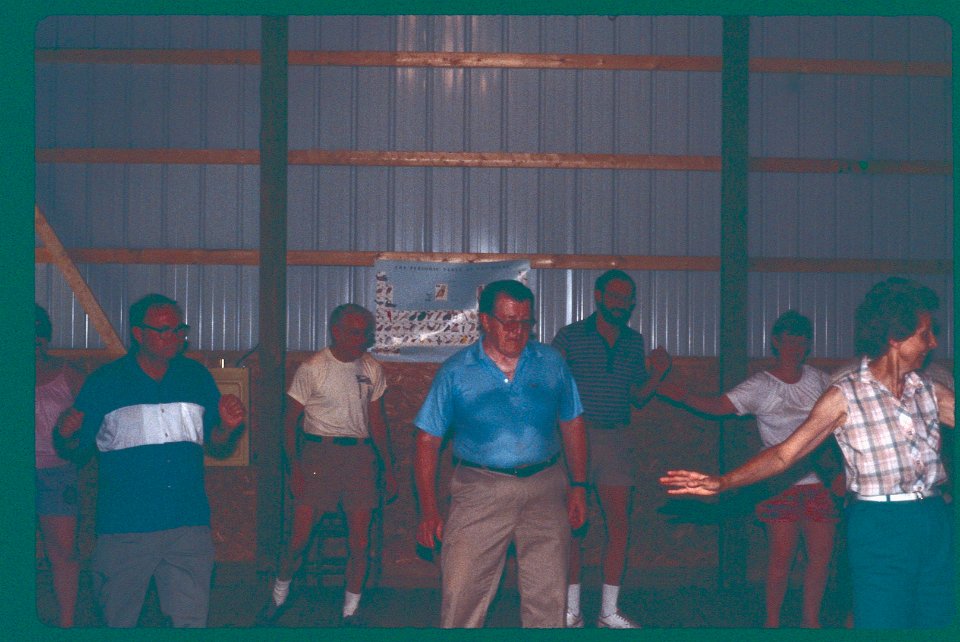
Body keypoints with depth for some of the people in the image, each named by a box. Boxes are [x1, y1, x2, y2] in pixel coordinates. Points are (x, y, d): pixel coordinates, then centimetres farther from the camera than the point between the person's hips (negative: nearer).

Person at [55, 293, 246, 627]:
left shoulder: (198, 377, 9)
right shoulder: (104, 381, 1)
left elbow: (214, 437, 15)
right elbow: (77, 444, 4)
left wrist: (229, 425, -6)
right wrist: (67, 434, -19)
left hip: (189, 524, 2)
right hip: (123, 526, -2)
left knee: (192, 619, 3)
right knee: (119, 621, 8)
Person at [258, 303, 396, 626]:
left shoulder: (372, 370, 8)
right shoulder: (312, 369, -4)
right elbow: (290, 420, -1)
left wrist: (388, 466, 13)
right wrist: (294, 467, -10)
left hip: (359, 455, 4)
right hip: (319, 453, -3)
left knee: (360, 541, 1)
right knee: (299, 536, -5)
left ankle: (351, 612, 14)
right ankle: (278, 597, 19)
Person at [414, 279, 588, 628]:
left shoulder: (551, 362, 6)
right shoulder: (455, 372, -1)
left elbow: (572, 424, 14)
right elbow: (428, 440, 1)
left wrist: (579, 486, 8)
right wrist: (429, 511, -4)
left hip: (545, 487, 2)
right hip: (480, 489, -2)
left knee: (548, 596, 6)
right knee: (462, 593, -3)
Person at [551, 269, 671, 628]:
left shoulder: (633, 341, 11)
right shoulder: (572, 336, -3)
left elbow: (638, 397, 16)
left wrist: (657, 373, -1)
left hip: (617, 439, 4)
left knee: (619, 524, 4)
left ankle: (609, 611, 14)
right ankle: (571, 611, 10)